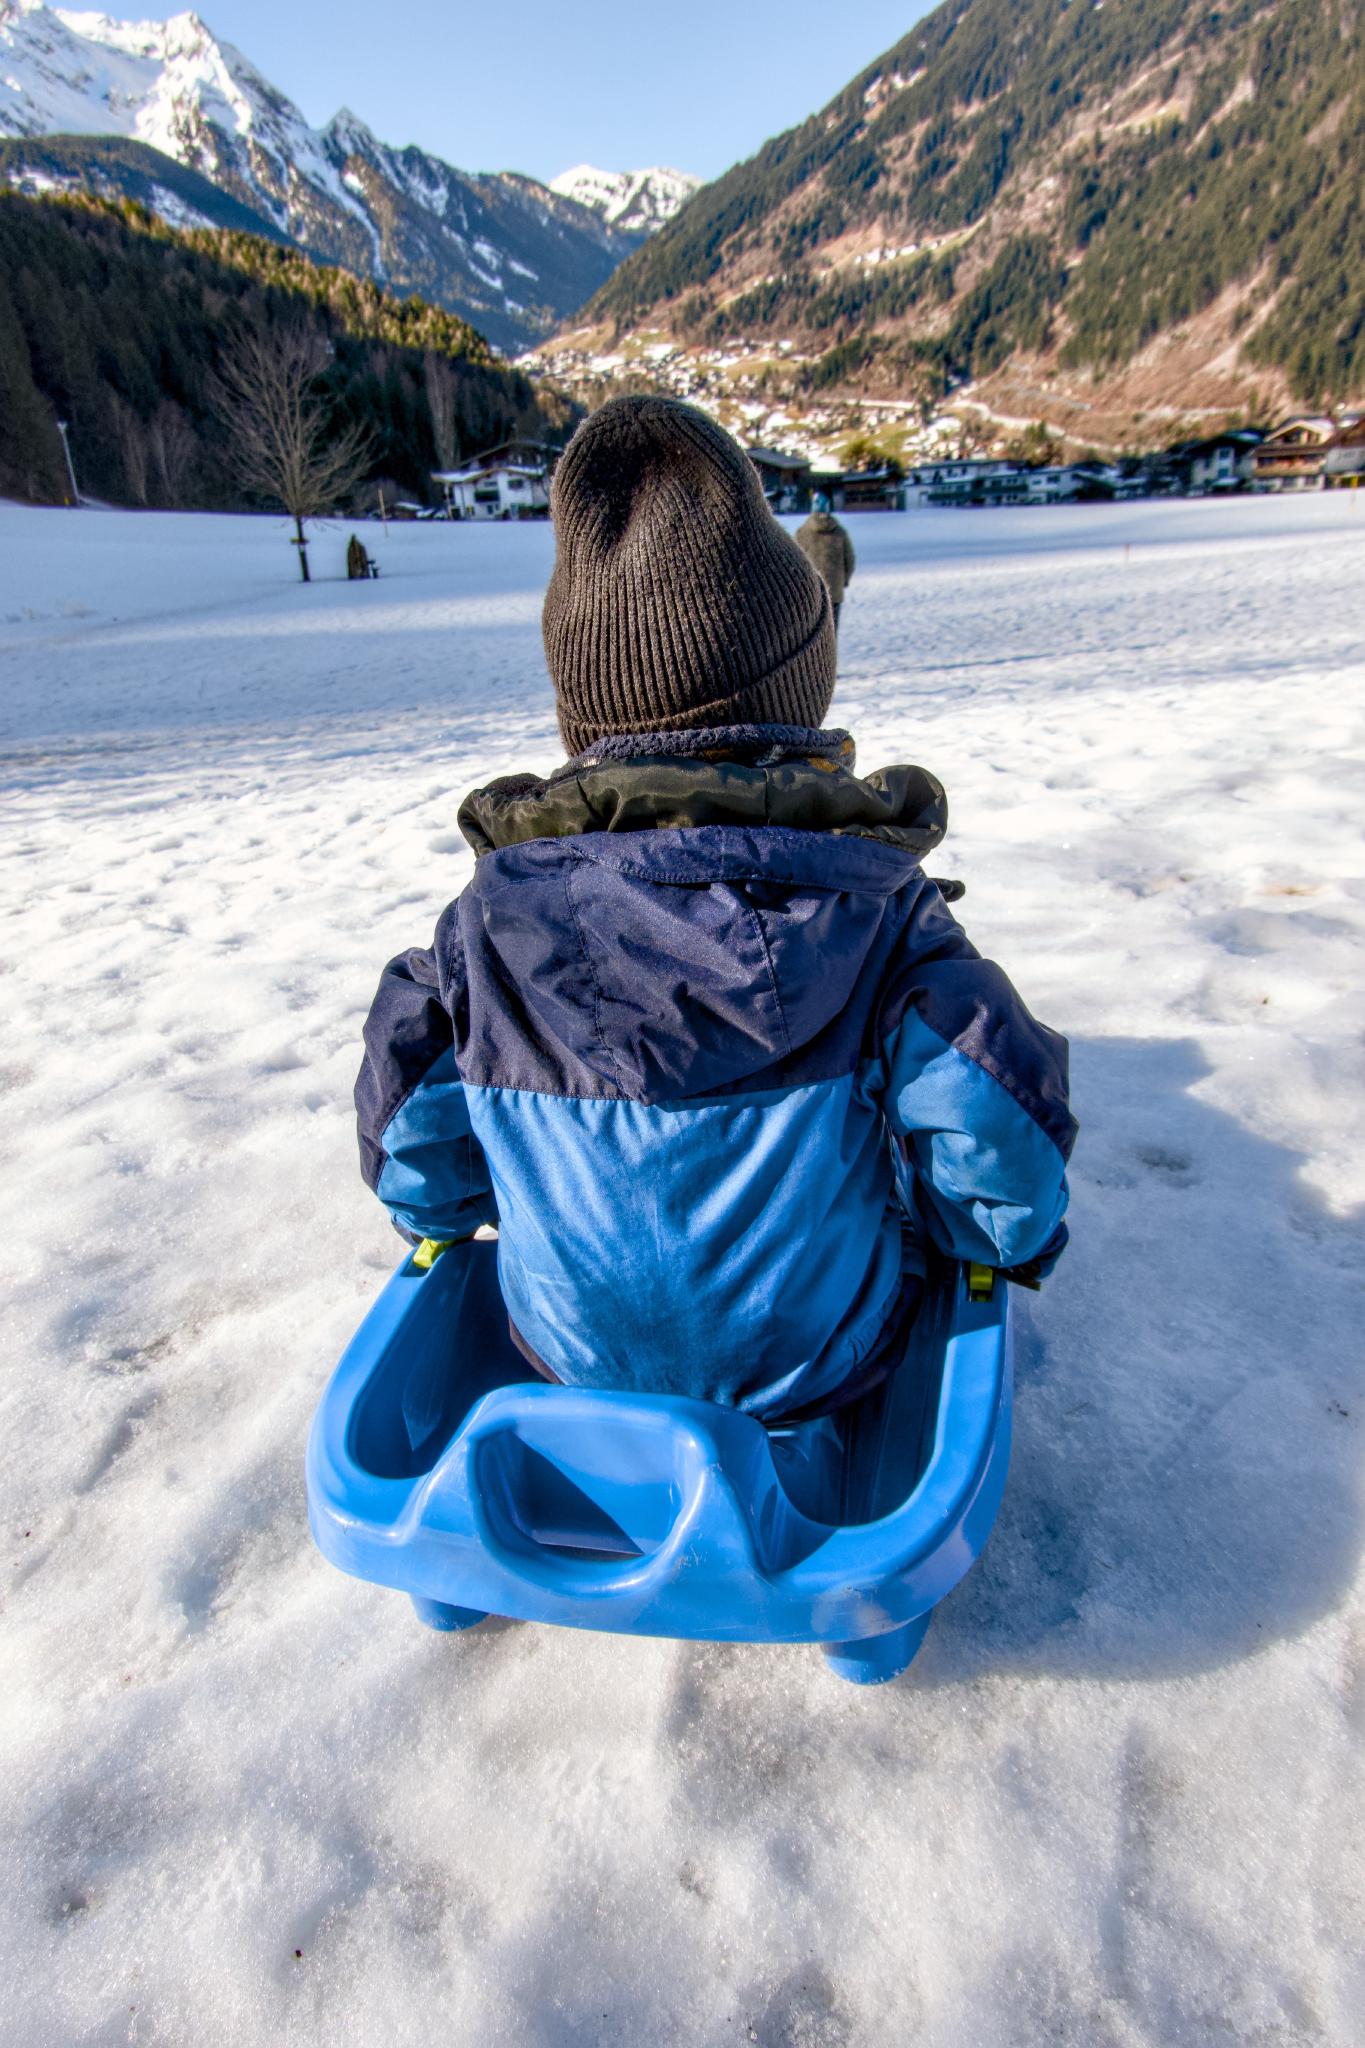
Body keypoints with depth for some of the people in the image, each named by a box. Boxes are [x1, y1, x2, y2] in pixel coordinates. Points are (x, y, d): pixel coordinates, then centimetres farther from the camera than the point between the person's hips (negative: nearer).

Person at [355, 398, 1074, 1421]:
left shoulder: (492, 920, -20)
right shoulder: (880, 914, -23)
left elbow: (415, 1165, -10)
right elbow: (1004, 1169, -21)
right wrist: (1004, 1235, 3)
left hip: (572, 1364, 2)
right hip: (827, 1367, -1)